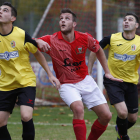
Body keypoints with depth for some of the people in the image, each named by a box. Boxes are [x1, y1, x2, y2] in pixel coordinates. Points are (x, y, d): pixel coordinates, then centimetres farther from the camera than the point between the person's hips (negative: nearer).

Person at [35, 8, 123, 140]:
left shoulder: (85, 38, -8)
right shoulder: (51, 40, -14)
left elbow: (98, 50, 12)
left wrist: (107, 72, 14)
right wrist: (38, 41, -35)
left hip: (85, 81, 4)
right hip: (67, 85, -3)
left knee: (106, 115, -2)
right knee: (78, 108, -33)